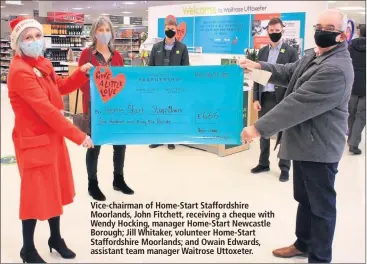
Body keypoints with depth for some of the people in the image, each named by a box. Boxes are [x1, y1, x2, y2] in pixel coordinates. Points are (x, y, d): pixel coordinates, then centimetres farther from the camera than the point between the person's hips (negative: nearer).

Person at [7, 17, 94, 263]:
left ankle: (56, 238, 38)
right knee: (36, 195, 5)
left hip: (52, 136, 9)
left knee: (56, 189, 18)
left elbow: (60, 88, 20)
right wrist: (78, 135, -24)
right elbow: (46, 109, -27)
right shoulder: (20, 71, -22)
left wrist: (82, 73, 3)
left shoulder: (43, 63, 7)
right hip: (33, 141, -9)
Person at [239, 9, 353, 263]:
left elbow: (298, 104, -29)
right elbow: (288, 73, 17)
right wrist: (259, 66, 0)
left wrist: (259, 127, -28)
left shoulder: (336, 69, -26)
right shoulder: (314, 58, 10)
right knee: (304, 198, 22)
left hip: (319, 147, -10)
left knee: (321, 204, 6)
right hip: (306, 143, 10)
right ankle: (303, 243, 40)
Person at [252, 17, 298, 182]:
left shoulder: (291, 51, -2)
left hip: (282, 98, -4)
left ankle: (284, 168, 13)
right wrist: (256, 98, 3)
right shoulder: (262, 51, 11)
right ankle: (263, 163, 25)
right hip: (264, 98, 4)